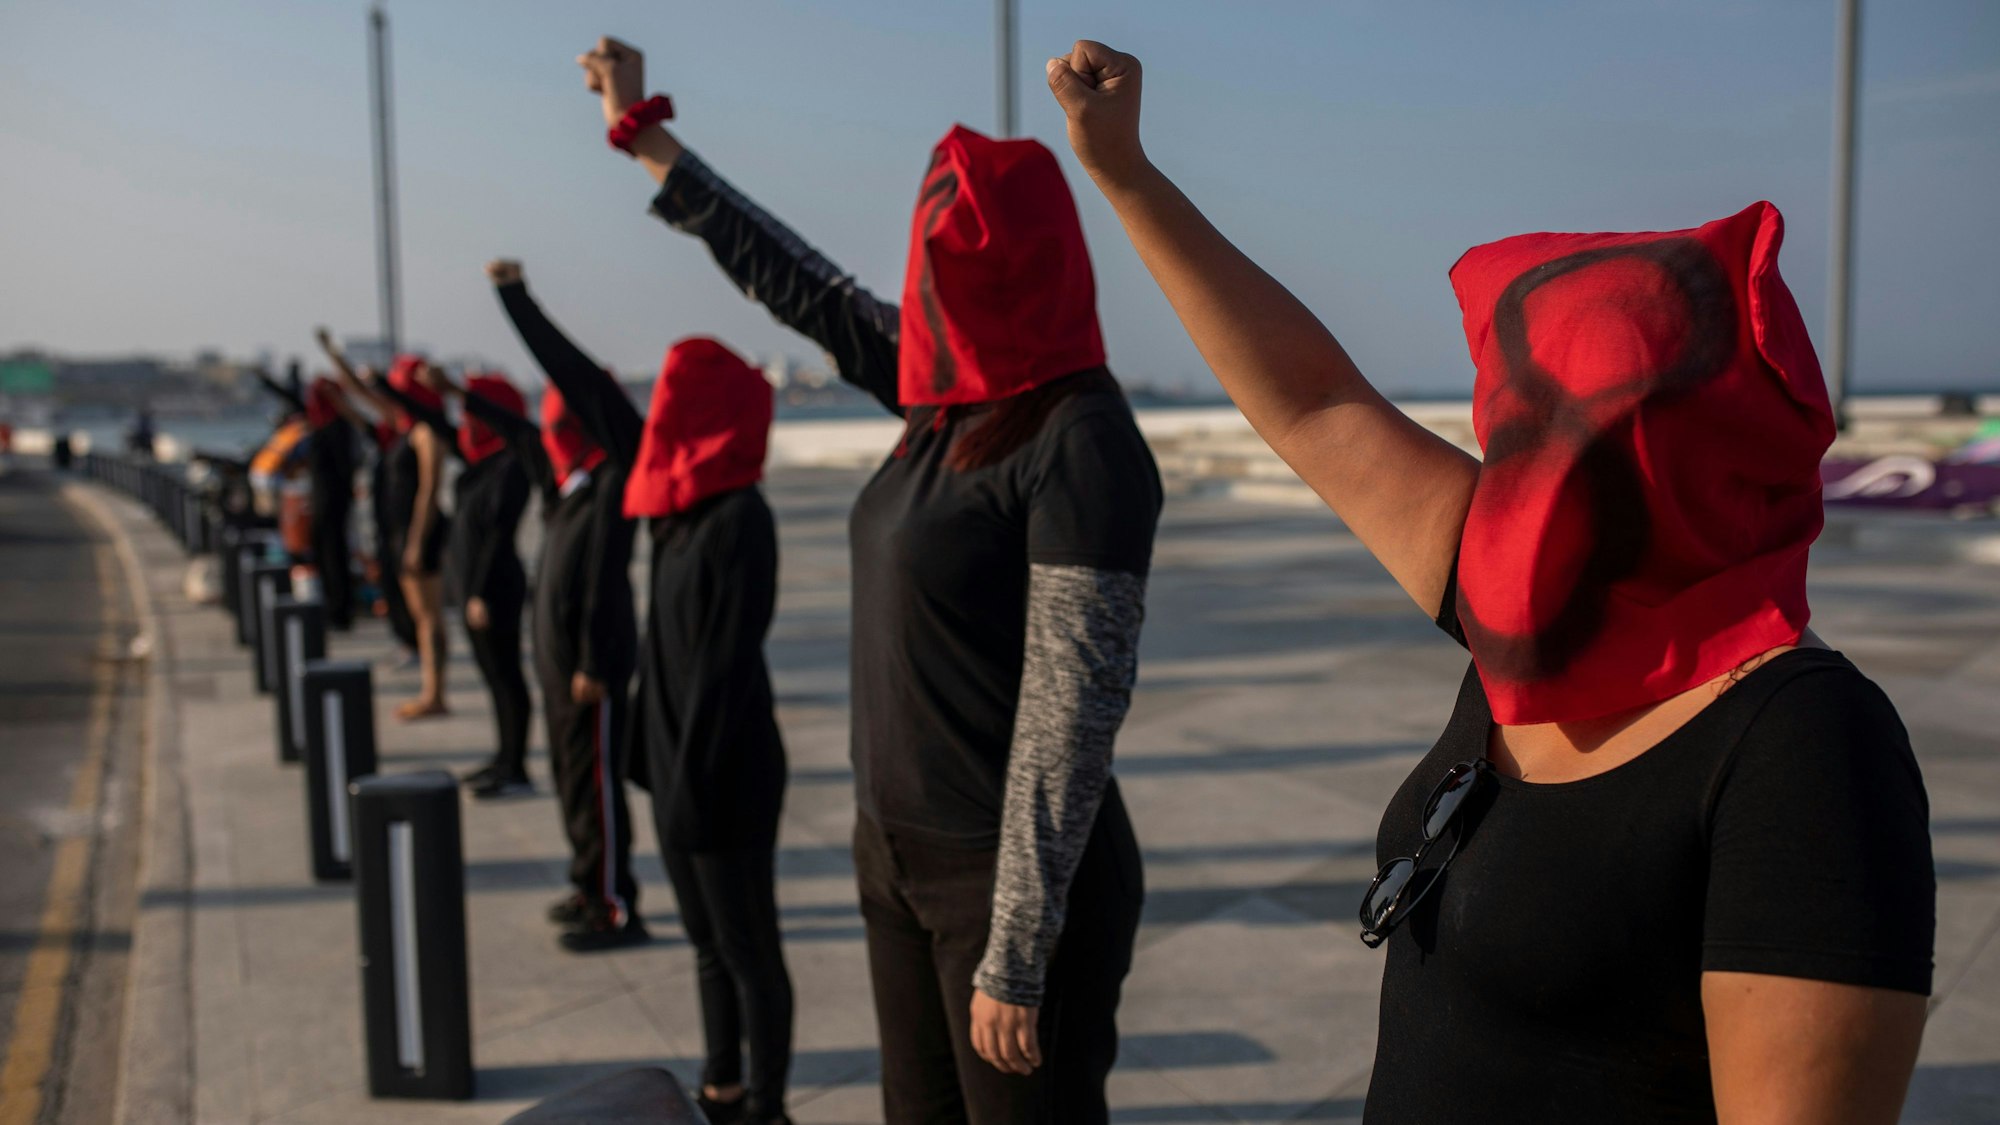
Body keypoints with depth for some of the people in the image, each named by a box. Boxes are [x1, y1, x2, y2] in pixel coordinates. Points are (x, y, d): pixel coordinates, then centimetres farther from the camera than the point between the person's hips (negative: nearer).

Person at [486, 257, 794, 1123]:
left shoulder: (738, 522, -18)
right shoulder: (682, 504, 4)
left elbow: (726, 663, -20)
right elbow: (591, 396, 14)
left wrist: (693, 788, -19)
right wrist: (519, 302, 22)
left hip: (726, 774, -8)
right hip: (678, 759, 8)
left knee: (749, 951, 5)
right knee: (709, 944, 19)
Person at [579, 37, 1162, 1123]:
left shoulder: (1080, 441, -19)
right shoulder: (953, 400, 4)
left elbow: (1070, 715, -22)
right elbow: (797, 283, 15)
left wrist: (1015, 962, -20)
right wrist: (647, 138, 22)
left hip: (1015, 876, -8)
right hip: (899, 853, 8)